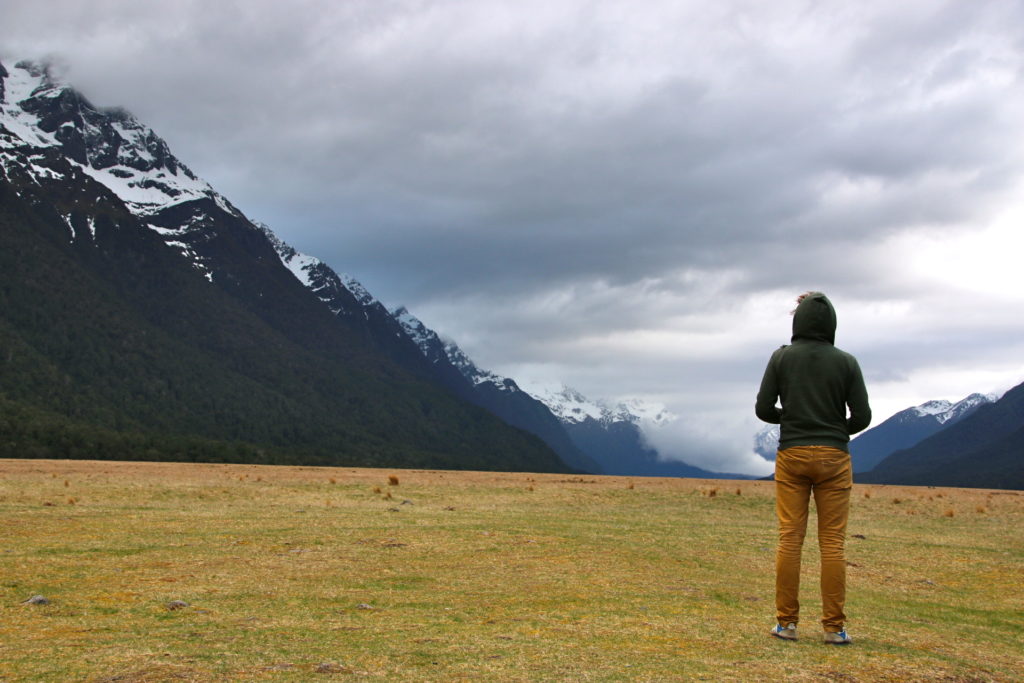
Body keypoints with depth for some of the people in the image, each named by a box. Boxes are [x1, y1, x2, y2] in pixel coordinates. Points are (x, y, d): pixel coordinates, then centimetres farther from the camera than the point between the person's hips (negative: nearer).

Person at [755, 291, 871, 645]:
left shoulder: (782, 357, 0)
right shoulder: (846, 362, 1)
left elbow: (763, 409, -1)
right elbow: (862, 416, -1)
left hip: (791, 456, 0)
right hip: (834, 457, 0)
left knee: (790, 539, 3)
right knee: (833, 542, 2)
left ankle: (787, 622, 4)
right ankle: (834, 627, 3)